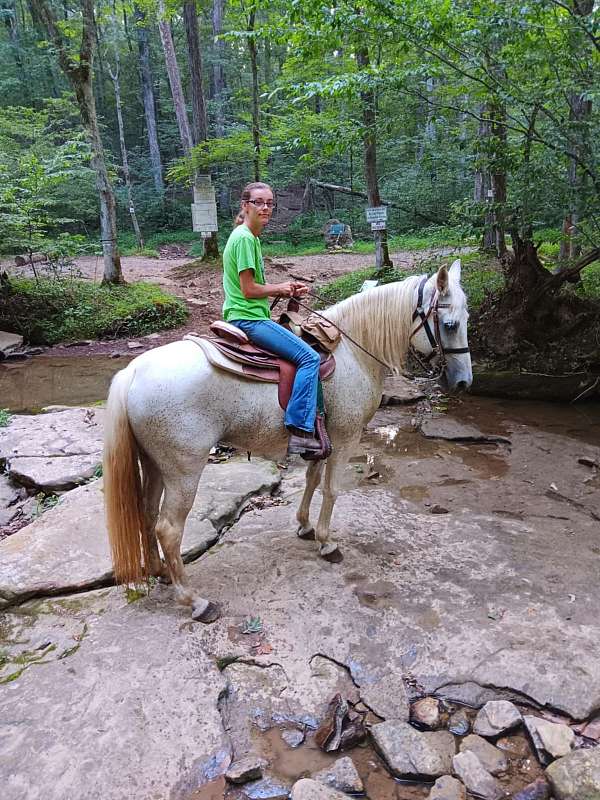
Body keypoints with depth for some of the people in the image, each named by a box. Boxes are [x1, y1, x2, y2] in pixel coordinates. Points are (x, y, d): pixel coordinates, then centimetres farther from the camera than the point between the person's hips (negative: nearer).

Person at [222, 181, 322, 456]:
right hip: (248, 319, -11)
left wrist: (287, 290, 8)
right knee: (310, 357, -18)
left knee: (308, 355, 20)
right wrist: (281, 288, -2)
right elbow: (249, 290, -18)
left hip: (248, 318, 11)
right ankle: (299, 430, -19)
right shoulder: (244, 238, -13)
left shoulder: (250, 237, 18)